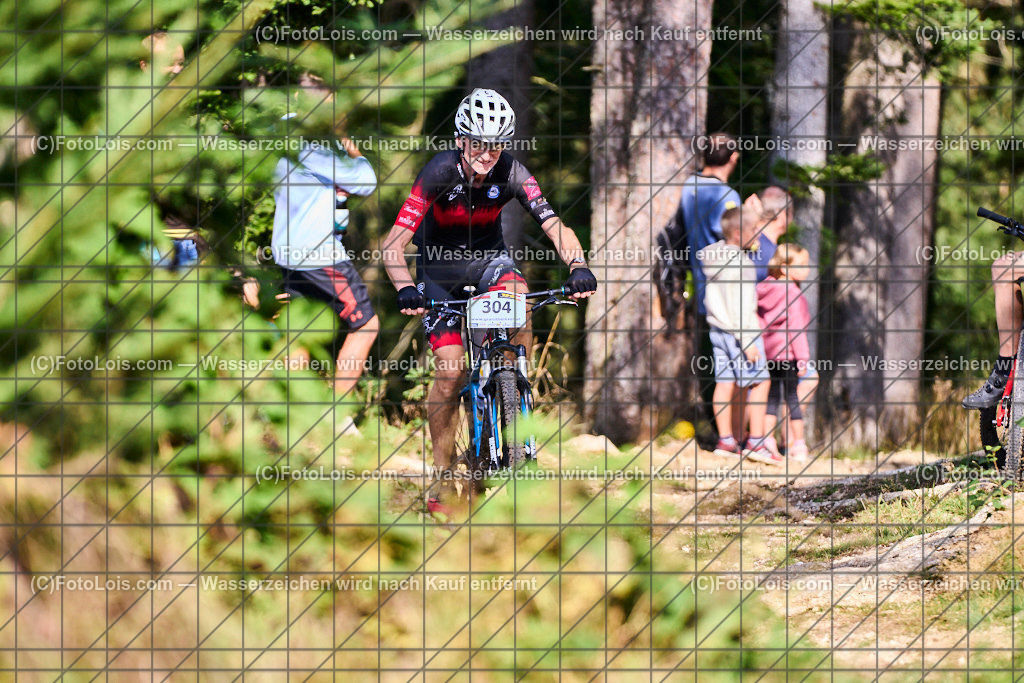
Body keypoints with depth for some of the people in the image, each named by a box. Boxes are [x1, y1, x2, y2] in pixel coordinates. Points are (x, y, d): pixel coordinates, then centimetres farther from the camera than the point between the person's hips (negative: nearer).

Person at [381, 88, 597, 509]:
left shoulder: (511, 173, -21)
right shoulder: (440, 172, -28)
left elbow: (554, 225, -29)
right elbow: (394, 244, -33)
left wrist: (579, 268, -48)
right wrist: (405, 290, -50)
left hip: (488, 256, 2)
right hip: (440, 266, -2)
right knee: (450, 371, -10)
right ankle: (442, 474, 5)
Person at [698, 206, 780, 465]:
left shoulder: (712, 255, 5)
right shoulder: (737, 264, -22)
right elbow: (738, 307, -22)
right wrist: (747, 341, -19)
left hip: (717, 327, 9)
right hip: (739, 329, -9)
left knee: (726, 383, 12)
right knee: (759, 381, -2)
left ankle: (726, 440, 16)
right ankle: (756, 442, -4)